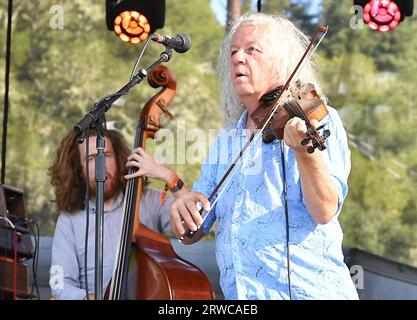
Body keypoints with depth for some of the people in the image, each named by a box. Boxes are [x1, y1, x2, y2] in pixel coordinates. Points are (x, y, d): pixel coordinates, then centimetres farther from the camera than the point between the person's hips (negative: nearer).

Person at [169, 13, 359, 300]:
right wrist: (182, 210, -6)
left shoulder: (319, 119, 2)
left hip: (308, 290, -4)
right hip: (239, 293, 4)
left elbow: (325, 212, -12)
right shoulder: (225, 141, 17)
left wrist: (306, 152, -29)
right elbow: (192, 233, 16)